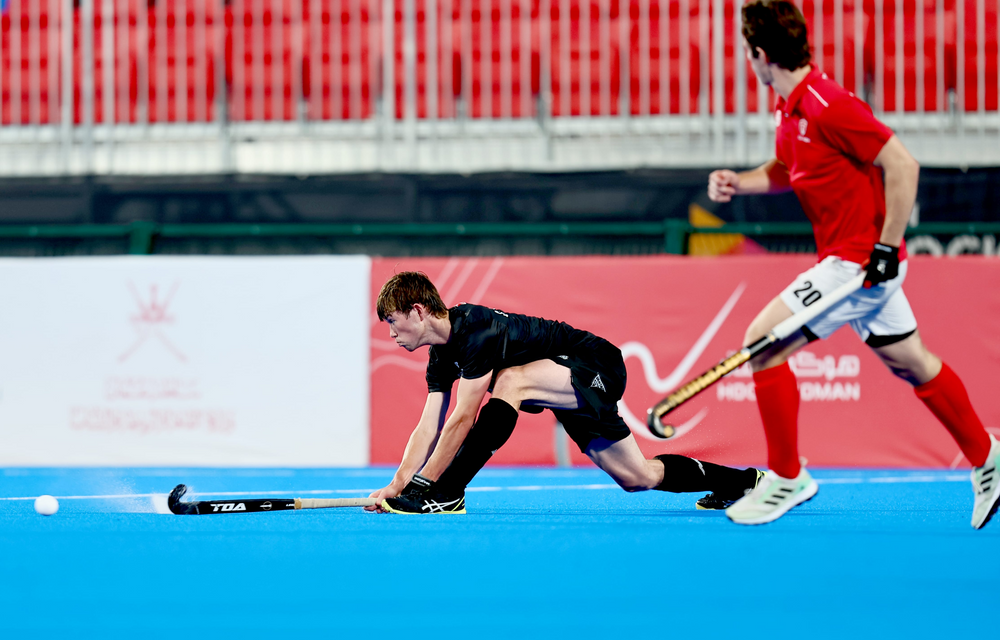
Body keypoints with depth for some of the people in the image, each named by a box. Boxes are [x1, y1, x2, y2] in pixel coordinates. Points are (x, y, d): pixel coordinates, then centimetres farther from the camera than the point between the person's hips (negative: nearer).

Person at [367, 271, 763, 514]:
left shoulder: (477, 329, -28)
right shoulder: (442, 353, 1)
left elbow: (462, 420, -31)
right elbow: (428, 428, 1)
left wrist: (423, 484, -29)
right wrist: (397, 484, -11)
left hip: (598, 365, -10)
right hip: (579, 387, 10)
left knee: (510, 381, -33)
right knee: (638, 478, 13)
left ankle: (445, 496, -32)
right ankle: (741, 481, 28)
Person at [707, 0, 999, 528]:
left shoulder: (828, 107, -21)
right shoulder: (790, 109, 8)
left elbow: (902, 165, -20)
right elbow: (784, 171, 25)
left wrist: (886, 249, -20)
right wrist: (737, 182, 5)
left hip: (860, 261, -10)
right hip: (848, 260, 10)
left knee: (762, 343, -10)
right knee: (909, 362, 18)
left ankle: (786, 477, -1)